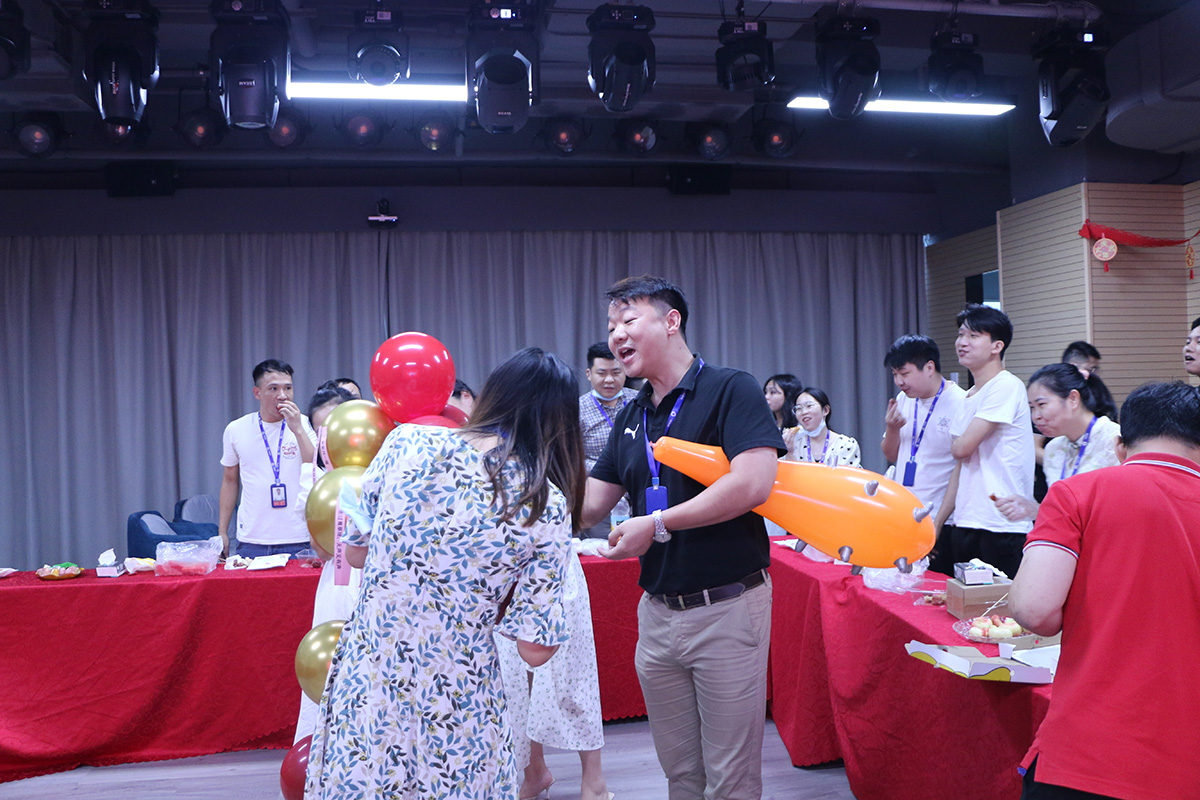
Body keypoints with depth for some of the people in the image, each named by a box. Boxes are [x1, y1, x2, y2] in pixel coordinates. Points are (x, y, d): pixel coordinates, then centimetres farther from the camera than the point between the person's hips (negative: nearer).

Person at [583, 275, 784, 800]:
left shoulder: (730, 390, -9)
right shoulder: (631, 418, 12)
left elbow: (753, 483, -23)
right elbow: (588, 504, 10)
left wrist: (658, 524, -18)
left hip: (727, 608, -6)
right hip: (657, 611, 7)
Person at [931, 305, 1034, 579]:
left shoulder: (1007, 386, -10)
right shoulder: (969, 397, 16)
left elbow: (963, 448, -15)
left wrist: (955, 443, 9)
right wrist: (937, 522, 14)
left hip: (1000, 529, -8)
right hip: (964, 526, 8)